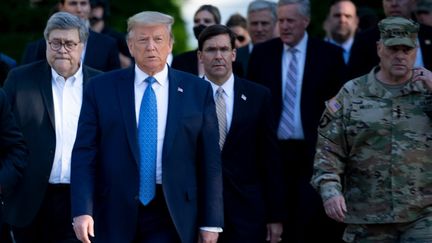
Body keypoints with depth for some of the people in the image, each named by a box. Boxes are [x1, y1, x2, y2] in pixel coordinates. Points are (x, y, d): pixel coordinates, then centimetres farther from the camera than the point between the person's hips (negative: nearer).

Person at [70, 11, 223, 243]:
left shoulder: (197, 91, 4)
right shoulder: (101, 88, 3)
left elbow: (209, 160, 3)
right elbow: (84, 153, -1)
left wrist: (211, 222, 0)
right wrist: (82, 210, -11)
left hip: (171, 215, -1)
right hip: (115, 213, 1)